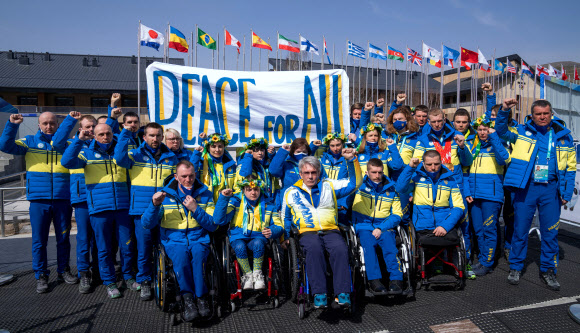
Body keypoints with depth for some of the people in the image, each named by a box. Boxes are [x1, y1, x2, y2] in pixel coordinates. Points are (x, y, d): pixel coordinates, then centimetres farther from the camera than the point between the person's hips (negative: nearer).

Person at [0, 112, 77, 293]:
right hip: (39, 200, 0)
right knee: (39, 240, 5)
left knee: (63, 238, 11)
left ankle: (63, 271, 26)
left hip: (63, 199, 1)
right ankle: (41, 276, 18)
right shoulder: (30, 142, 8)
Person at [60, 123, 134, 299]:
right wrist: (79, 140, -17)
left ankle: (128, 276, 28)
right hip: (99, 208, -1)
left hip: (122, 207, 2)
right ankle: (109, 282, 23)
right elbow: (67, 161, -12)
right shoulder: (87, 153, 4)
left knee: (127, 245, 8)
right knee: (104, 248, 8)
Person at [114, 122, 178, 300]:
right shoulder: (136, 155, 4)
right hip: (142, 210, -2)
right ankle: (144, 281, 18)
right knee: (144, 246, 0)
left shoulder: (171, 158, 12)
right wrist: (126, 132, -19)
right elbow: (120, 158, -17)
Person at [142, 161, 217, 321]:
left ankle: (201, 298, -23)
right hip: (173, 241, 0)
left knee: (198, 252, -34)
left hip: (199, 240, 0)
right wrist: (154, 204, -18)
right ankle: (188, 300, -24)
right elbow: (147, 224, 0)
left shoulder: (204, 193, 8)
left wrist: (195, 209, -13)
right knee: (180, 254, -34)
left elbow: (213, 225, 0)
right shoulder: (165, 194, 6)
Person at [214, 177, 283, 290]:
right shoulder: (235, 201, 4)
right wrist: (223, 198, -17)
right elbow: (219, 220, -8)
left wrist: (272, 232, -15)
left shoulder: (268, 204, 9)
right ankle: (247, 274, -8)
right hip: (238, 237, 0)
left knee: (258, 243, -34)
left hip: (258, 237, 1)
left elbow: (278, 226, 10)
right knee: (239, 247, -34)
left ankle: (257, 274, -10)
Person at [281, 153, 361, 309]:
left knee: (340, 249, -32)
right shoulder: (291, 192, 17)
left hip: (331, 230, 1)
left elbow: (354, 182, 13)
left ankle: (342, 293, -30)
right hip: (307, 232, -1)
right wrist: (286, 237, 18)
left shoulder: (329, 186, 17)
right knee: (314, 248, -36)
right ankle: (319, 294, -35)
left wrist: (351, 160, 2)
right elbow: (285, 217, 28)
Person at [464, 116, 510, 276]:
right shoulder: (473, 147, 16)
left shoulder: (497, 145, 2)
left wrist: (494, 137, -19)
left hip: (491, 195, -5)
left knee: (489, 229, -2)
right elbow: (467, 171, 16)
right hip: (475, 195, 5)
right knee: (478, 230, 10)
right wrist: (467, 191, 5)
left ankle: (487, 263, 9)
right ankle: (482, 259, 23)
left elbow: (503, 159, -21)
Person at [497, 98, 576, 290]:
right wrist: (504, 111, -19)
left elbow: (570, 166, 9)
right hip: (526, 187, -1)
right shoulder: (523, 131, 5)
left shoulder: (563, 135, 7)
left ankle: (548, 270, 22)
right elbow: (501, 131, -3)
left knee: (550, 231, 7)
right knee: (520, 229, 5)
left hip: (551, 188, 1)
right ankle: (515, 267, 19)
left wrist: (567, 193, 3)